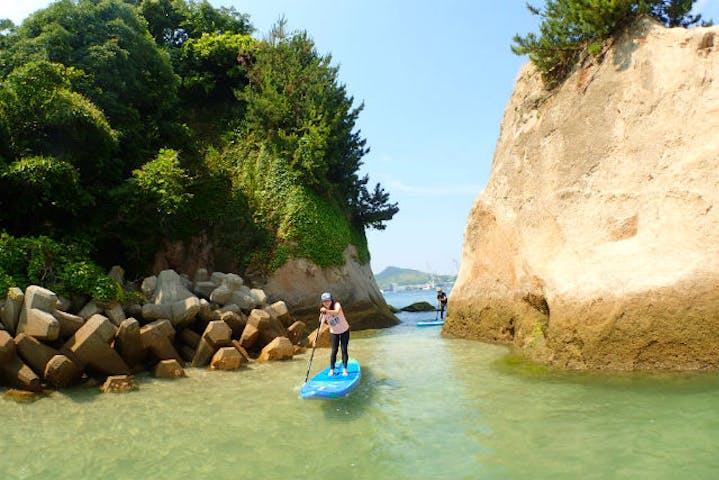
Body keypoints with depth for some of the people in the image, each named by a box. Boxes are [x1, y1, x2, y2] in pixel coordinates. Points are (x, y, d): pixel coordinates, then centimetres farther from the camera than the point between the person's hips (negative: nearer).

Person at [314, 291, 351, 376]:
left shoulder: (336, 304, -18)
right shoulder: (323, 313, -12)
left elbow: (337, 312, -41)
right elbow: (320, 326, -16)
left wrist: (327, 310, -54)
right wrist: (316, 339, -24)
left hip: (344, 330, -2)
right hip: (334, 332, 2)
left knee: (344, 350, -2)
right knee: (334, 351, -2)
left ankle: (345, 369, 5)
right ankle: (332, 370, 8)